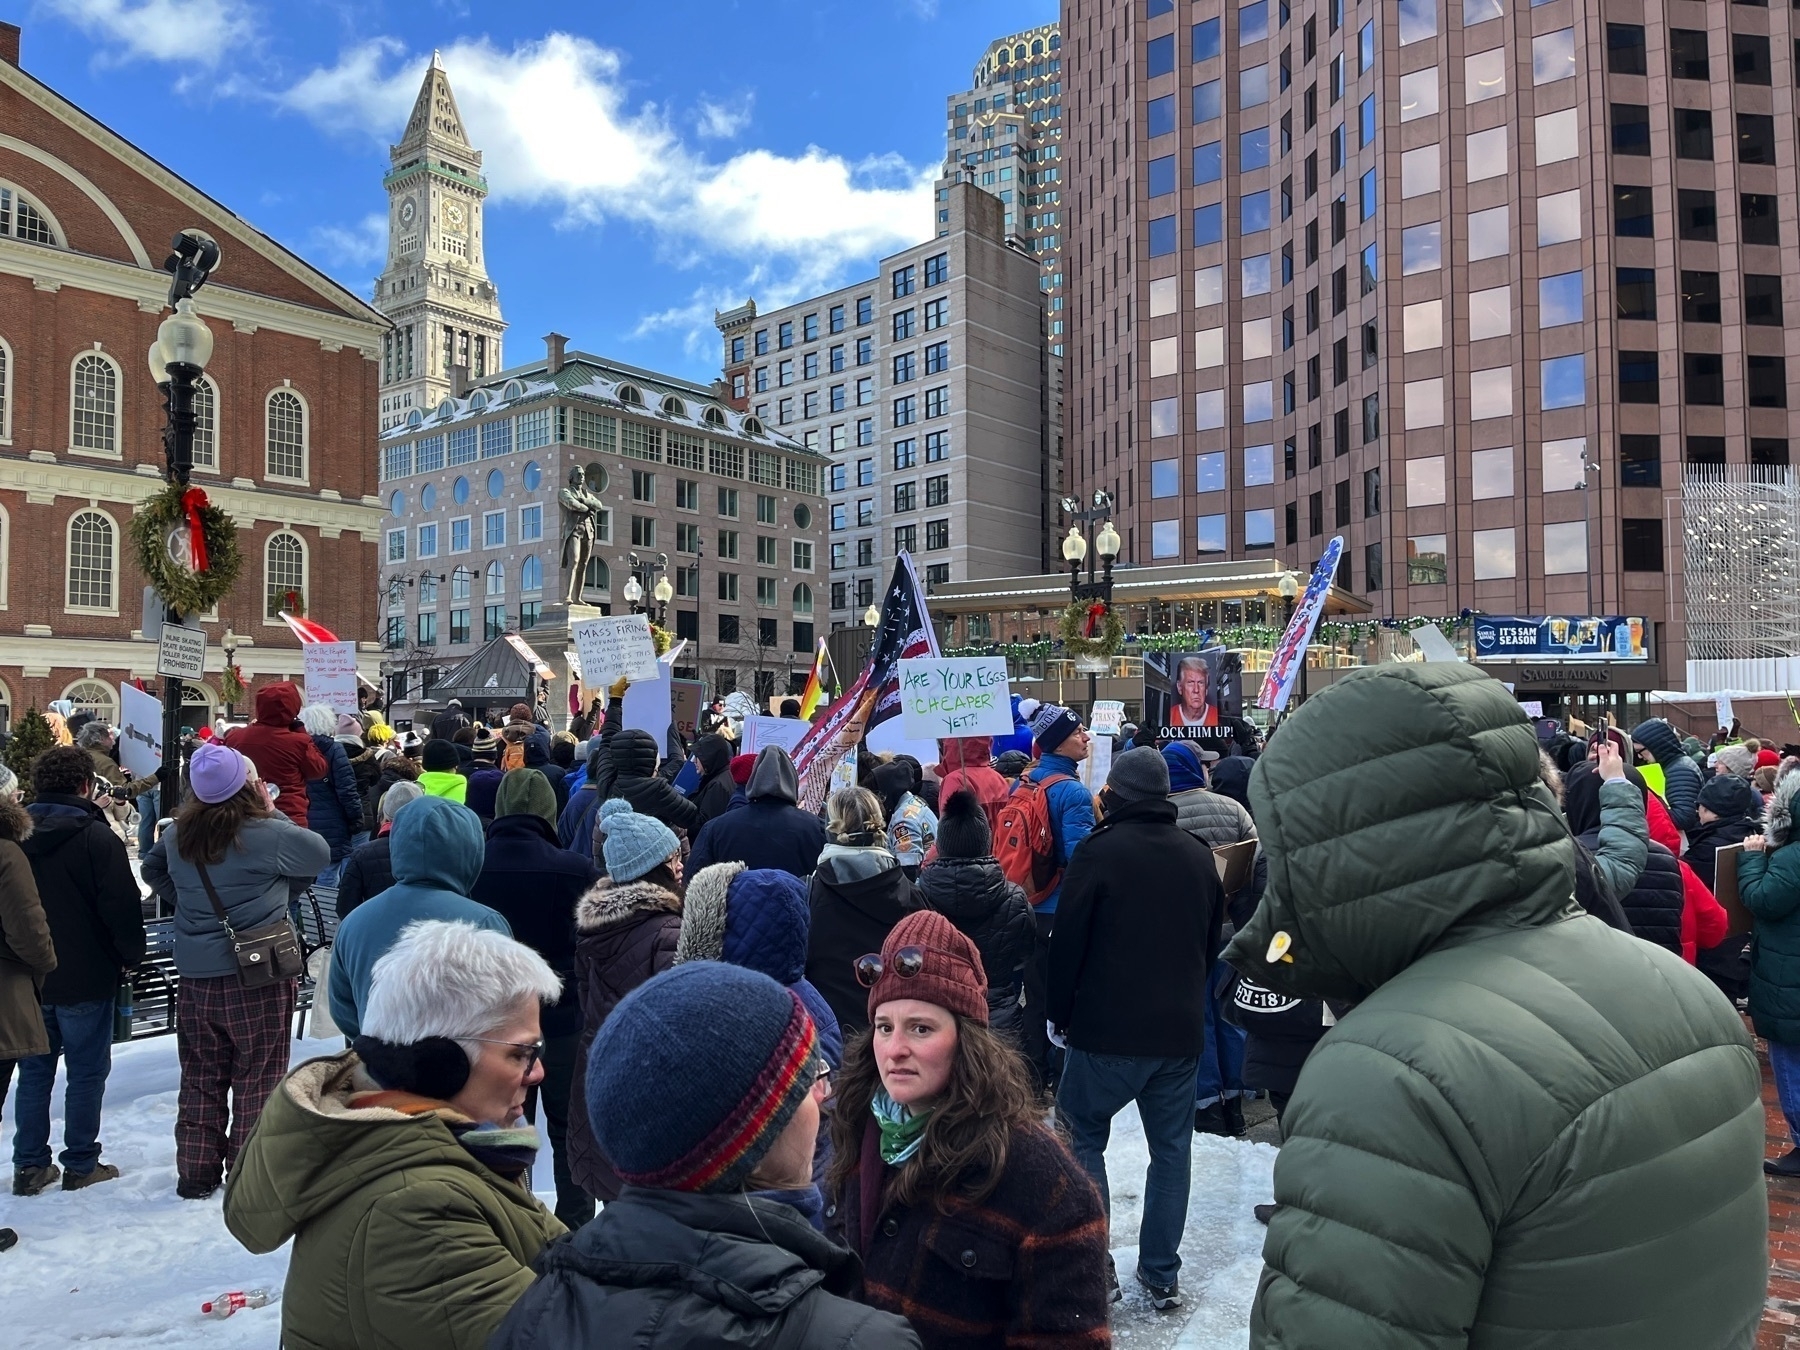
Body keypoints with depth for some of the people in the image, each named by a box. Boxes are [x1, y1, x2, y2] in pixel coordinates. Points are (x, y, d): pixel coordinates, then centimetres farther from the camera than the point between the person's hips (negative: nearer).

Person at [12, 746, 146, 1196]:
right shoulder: (96, 836, -16)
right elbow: (121, 904, -18)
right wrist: (131, 953, -3)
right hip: (85, 977, -5)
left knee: (35, 1071, 14)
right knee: (86, 1073, 5)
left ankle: (29, 1165, 19)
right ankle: (81, 1165, 11)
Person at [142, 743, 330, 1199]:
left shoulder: (177, 835, -1)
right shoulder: (268, 834, -18)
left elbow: (153, 871, 19)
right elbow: (321, 854, -2)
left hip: (196, 976, 5)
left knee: (200, 1078, 17)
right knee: (257, 1077, 9)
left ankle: (196, 1173, 26)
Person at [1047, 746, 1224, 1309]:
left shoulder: (1100, 851, -12)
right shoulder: (1198, 855, 5)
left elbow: (1068, 941, -10)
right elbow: (1212, 940, 16)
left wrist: (1059, 1013, 2)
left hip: (1108, 1029, -4)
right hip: (1181, 1031, 5)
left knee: (1083, 1137, 11)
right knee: (1171, 1149, 15)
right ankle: (1161, 1274, 21)